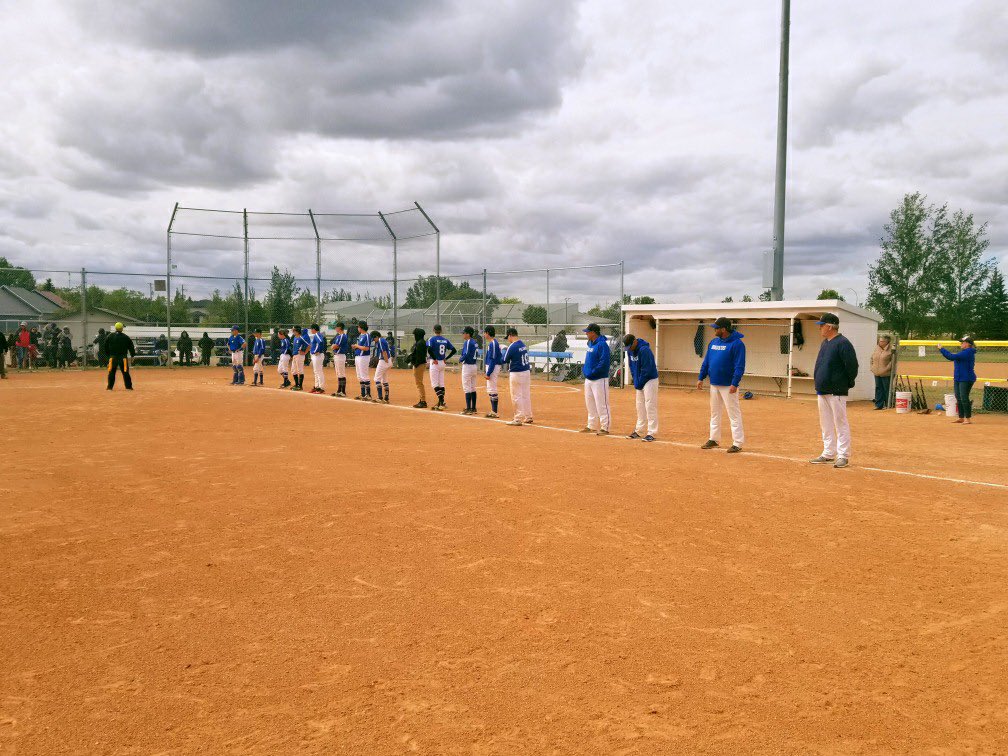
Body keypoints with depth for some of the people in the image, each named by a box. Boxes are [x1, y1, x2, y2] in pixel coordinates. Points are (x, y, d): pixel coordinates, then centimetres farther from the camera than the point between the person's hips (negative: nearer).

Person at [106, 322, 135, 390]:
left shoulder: (110, 336, 2)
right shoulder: (126, 337, -3)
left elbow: (106, 346, 8)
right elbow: (131, 347, 1)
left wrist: (109, 354, 17)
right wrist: (132, 355, 10)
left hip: (113, 357, 1)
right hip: (123, 357, -1)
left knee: (111, 372, 8)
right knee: (125, 372, 1)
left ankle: (110, 387, 9)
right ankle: (128, 387, 2)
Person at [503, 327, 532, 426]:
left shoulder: (512, 347, -16)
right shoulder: (523, 344, 9)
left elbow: (505, 360, -7)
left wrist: (504, 350, 10)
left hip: (516, 374, -8)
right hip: (527, 372, 8)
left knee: (517, 396, -1)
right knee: (526, 395, 14)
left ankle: (518, 419, 1)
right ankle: (528, 417, 22)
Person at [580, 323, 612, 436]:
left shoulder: (602, 344, -17)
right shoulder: (590, 343, 13)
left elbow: (604, 362, -23)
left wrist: (592, 372, -20)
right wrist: (584, 369, 9)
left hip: (599, 379, -10)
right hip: (588, 379, 10)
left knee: (601, 404, -5)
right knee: (590, 404, 16)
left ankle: (605, 428, 1)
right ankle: (592, 426, 27)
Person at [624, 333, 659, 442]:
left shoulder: (644, 350, -21)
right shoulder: (630, 351, 4)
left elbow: (646, 369, -20)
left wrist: (639, 383, -13)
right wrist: (635, 382, 7)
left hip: (650, 380, -8)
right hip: (639, 382, 8)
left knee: (650, 406, -9)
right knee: (640, 407, 13)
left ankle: (651, 433, -9)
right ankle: (639, 431, 20)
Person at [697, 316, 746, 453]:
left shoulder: (736, 344, -12)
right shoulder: (713, 342, 11)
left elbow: (740, 366, -17)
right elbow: (706, 361, 16)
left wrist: (734, 383, -24)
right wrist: (701, 378, 11)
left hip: (728, 385, -8)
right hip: (714, 384, 8)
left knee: (734, 414, -5)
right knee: (714, 412, 16)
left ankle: (737, 443, -3)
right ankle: (713, 439, 27)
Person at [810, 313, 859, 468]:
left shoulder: (842, 343, -13)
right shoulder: (825, 343, 16)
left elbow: (852, 366, -15)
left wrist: (848, 384, -7)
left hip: (836, 391, -10)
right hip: (822, 391, 10)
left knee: (841, 423, -3)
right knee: (826, 424, 14)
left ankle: (843, 456, 2)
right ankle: (828, 454, 22)